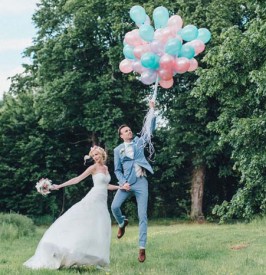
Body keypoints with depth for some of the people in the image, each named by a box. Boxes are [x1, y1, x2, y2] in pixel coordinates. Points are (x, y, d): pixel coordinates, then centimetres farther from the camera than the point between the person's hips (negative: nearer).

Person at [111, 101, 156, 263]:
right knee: (114, 206, -13)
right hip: (127, 183, 1)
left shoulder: (139, 142, 10)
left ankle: (142, 248, -3)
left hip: (141, 183, -1)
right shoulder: (118, 150, 9)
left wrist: (152, 110, -4)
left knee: (142, 215, -5)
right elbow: (117, 170, 8)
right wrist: (123, 183, -8)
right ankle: (122, 223, 23)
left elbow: (151, 128, 5)